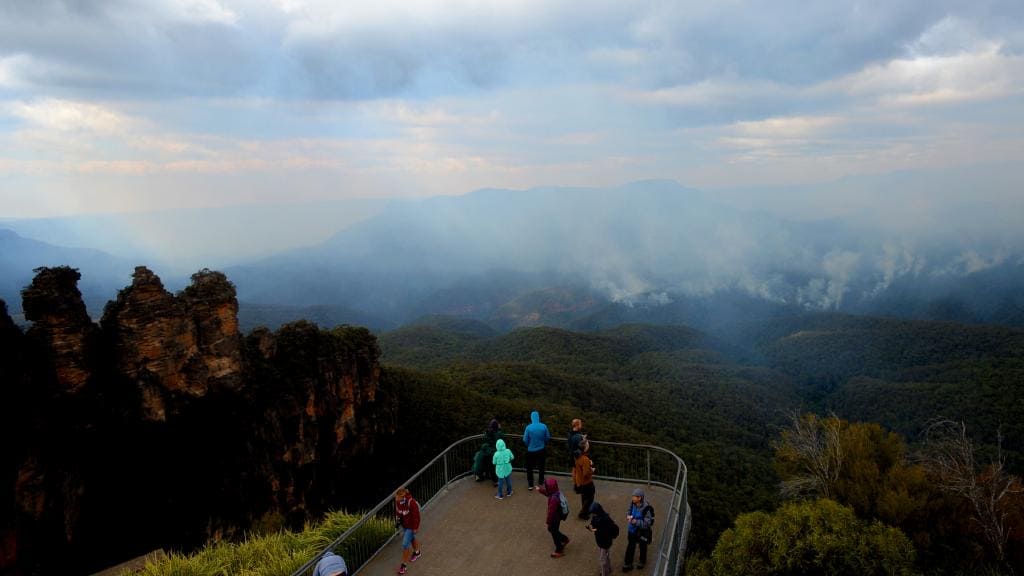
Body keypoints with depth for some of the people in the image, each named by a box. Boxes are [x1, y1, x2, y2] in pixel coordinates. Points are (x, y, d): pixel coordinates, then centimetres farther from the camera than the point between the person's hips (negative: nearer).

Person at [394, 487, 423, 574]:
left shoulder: (411, 503, -35)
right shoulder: (397, 501, -17)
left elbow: (416, 516, -24)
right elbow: (397, 510, 5)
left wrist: (416, 528, -16)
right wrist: (398, 519, 4)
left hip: (411, 526, -7)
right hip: (404, 524, 7)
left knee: (405, 544, -4)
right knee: (411, 538, 29)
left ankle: (404, 565, 12)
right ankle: (417, 553, 56)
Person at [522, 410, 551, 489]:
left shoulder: (528, 427, -19)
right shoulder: (544, 426, -13)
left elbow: (525, 440, -13)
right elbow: (548, 437, -4)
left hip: (531, 451, -2)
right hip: (541, 450, 2)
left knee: (529, 468, 14)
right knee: (541, 467, 18)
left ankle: (530, 485, 19)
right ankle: (540, 483, 29)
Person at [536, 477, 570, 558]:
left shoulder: (554, 499, -38)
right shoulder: (556, 493, -9)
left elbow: (551, 512, -29)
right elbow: (547, 493, 17)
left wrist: (547, 522, -17)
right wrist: (540, 489, 23)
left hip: (555, 518, -9)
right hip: (557, 516, 9)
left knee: (554, 533, 11)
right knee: (551, 529, 29)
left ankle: (559, 551, 30)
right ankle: (565, 539, 45)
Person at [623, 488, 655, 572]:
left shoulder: (646, 509, -34)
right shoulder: (633, 503, -15)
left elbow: (647, 524, -29)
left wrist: (635, 521, -36)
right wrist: (629, 516, -15)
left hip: (642, 532, -4)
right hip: (632, 530, 5)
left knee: (642, 547, 23)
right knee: (630, 547, 18)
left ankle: (642, 561, 50)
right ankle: (628, 564, 36)